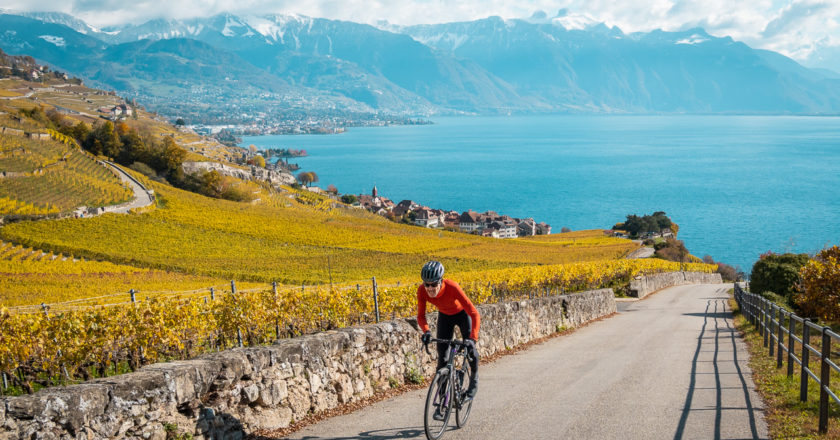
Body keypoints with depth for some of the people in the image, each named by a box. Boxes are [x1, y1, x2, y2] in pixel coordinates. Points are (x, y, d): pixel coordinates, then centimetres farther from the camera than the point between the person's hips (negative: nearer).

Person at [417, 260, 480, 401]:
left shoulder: (452, 287, -41)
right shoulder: (422, 291, -31)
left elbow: (474, 314, -42)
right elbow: (421, 316, -22)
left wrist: (473, 338, -54)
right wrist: (426, 331, -43)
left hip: (462, 314, -3)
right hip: (445, 316, 3)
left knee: (469, 347, -17)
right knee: (442, 354, -7)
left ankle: (474, 378, 13)